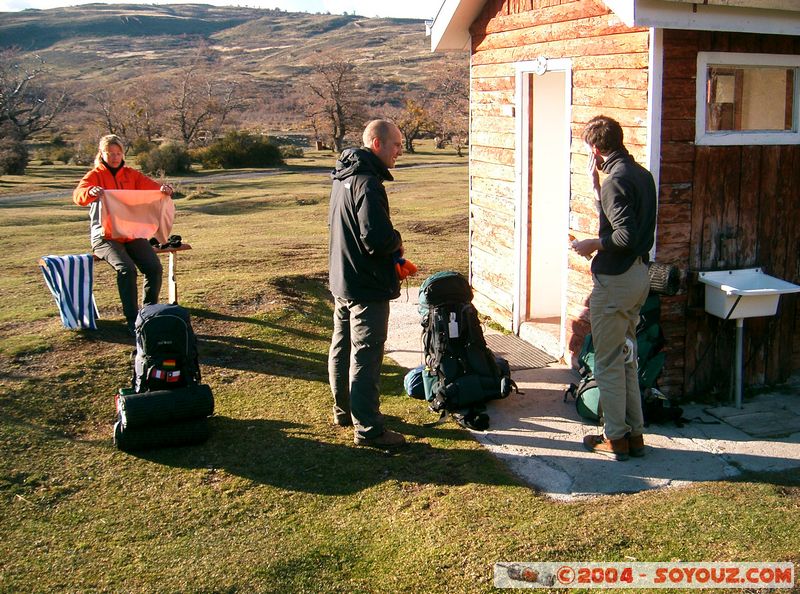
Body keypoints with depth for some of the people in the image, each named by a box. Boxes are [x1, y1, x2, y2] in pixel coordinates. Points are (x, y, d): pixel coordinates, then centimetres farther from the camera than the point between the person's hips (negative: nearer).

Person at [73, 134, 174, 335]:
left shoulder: (131, 175, 13)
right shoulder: (95, 176, 2)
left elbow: (150, 186, -2)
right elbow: (78, 196, -17)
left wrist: (163, 189, -27)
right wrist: (90, 192, -42)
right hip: (105, 236, -4)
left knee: (155, 267, -19)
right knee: (126, 268, -29)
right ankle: (132, 319, -21)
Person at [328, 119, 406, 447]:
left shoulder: (343, 177, 10)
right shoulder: (367, 182, -22)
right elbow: (377, 237, -32)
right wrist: (397, 242, -9)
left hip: (341, 281, 10)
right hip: (367, 286, -10)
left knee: (342, 347, 19)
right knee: (365, 357, -3)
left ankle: (344, 410, 34)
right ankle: (368, 429, 5)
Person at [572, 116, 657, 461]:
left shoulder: (616, 181, -19)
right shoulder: (642, 174, 10)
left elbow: (626, 235, -25)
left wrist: (593, 244, -13)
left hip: (615, 280, -10)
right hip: (639, 274, 10)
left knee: (609, 363, 3)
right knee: (627, 358, 18)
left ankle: (615, 438, 13)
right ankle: (635, 433, 25)